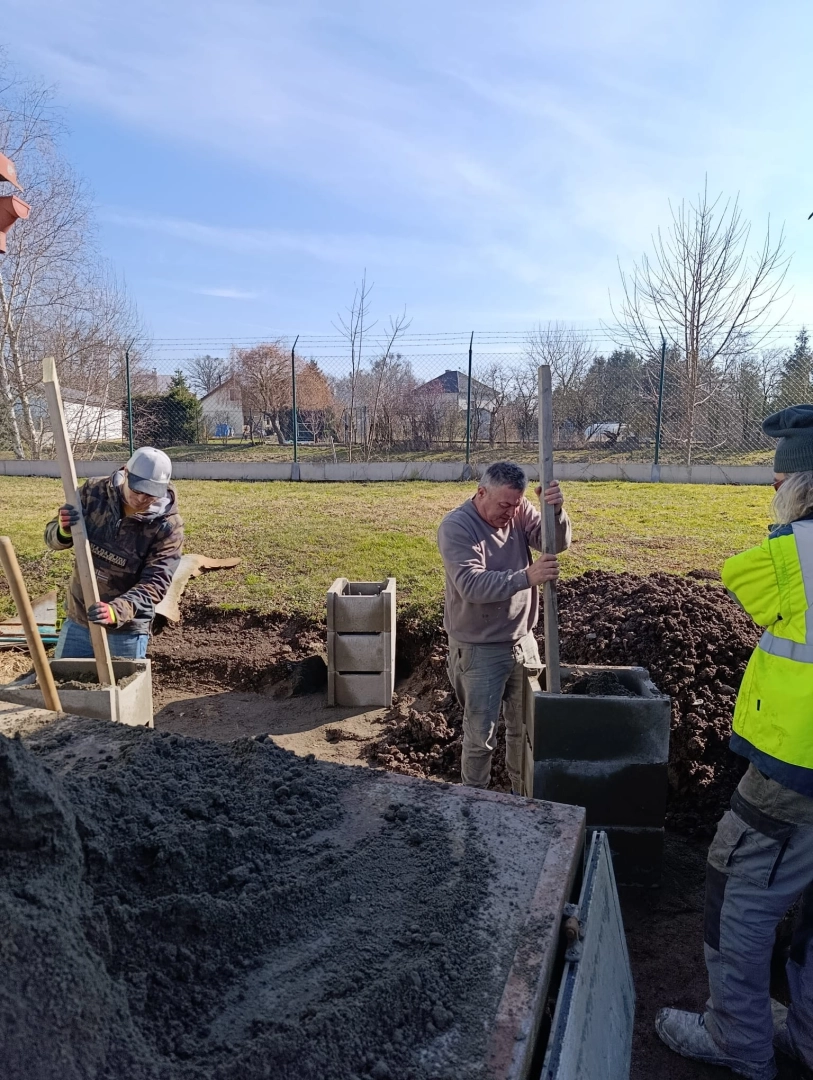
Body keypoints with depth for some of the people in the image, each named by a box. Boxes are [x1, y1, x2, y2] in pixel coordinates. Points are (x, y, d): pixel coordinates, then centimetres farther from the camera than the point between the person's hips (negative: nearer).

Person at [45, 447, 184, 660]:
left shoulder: (168, 526, -20)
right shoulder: (94, 492, -9)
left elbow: (154, 584, -23)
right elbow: (52, 536, 0)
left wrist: (117, 610, -40)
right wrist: (64, 532, -25)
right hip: (77, 619, 4)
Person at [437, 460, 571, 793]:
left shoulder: (520, 513, -1)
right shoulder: (455, 527, -19)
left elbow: (557, 543, -13)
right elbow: (471, 585, -30)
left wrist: (556, 511, -33)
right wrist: (527, 577, -39)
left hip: (522, 642, 6)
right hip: (479, 650, -5)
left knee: (525, 727, 20)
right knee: (480, 735, 7)